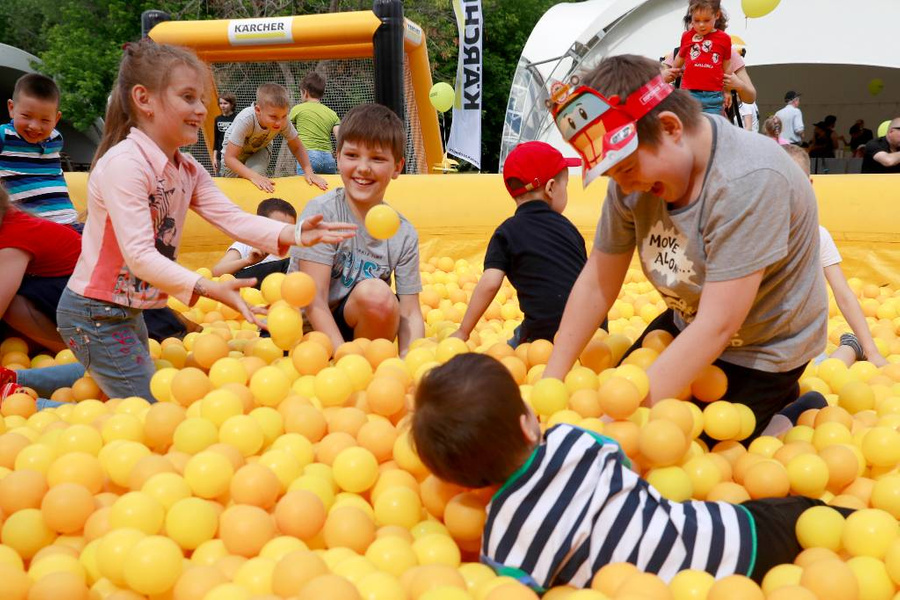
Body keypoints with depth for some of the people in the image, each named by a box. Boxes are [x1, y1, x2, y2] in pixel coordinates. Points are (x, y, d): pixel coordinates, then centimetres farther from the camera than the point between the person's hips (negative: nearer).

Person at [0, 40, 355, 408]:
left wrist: (294, 234, -28)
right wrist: (208, 289, -44)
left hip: (130, 310, 9)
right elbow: (139, 254, -33)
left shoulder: (188, 171, 2)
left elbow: (232, 218, -12)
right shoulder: (124, 163, -25)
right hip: (94, 313, -9)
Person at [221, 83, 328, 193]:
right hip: (235, 150, -1)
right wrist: (254, 176, -56)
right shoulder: (245, 120, -43)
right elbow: (230, 158, -41)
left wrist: (309, 172, -36)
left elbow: (297, 148, -18)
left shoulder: (284, 122, -33)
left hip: (260, 148, 1)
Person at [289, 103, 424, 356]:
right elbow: (314, 300, -18)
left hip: (356, 330, 1)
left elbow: (410, 314, -5)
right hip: (304, 331, -1)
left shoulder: (405, 235, -4)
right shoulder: (321, 212, -13)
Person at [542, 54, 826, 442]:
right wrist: (551, 381, -12)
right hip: (688, 326, 7)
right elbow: (597, 283, -9)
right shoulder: (634, 174, -15)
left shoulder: (749, 181, -35)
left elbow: (716, 327, -35)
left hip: (762, 350, -7)